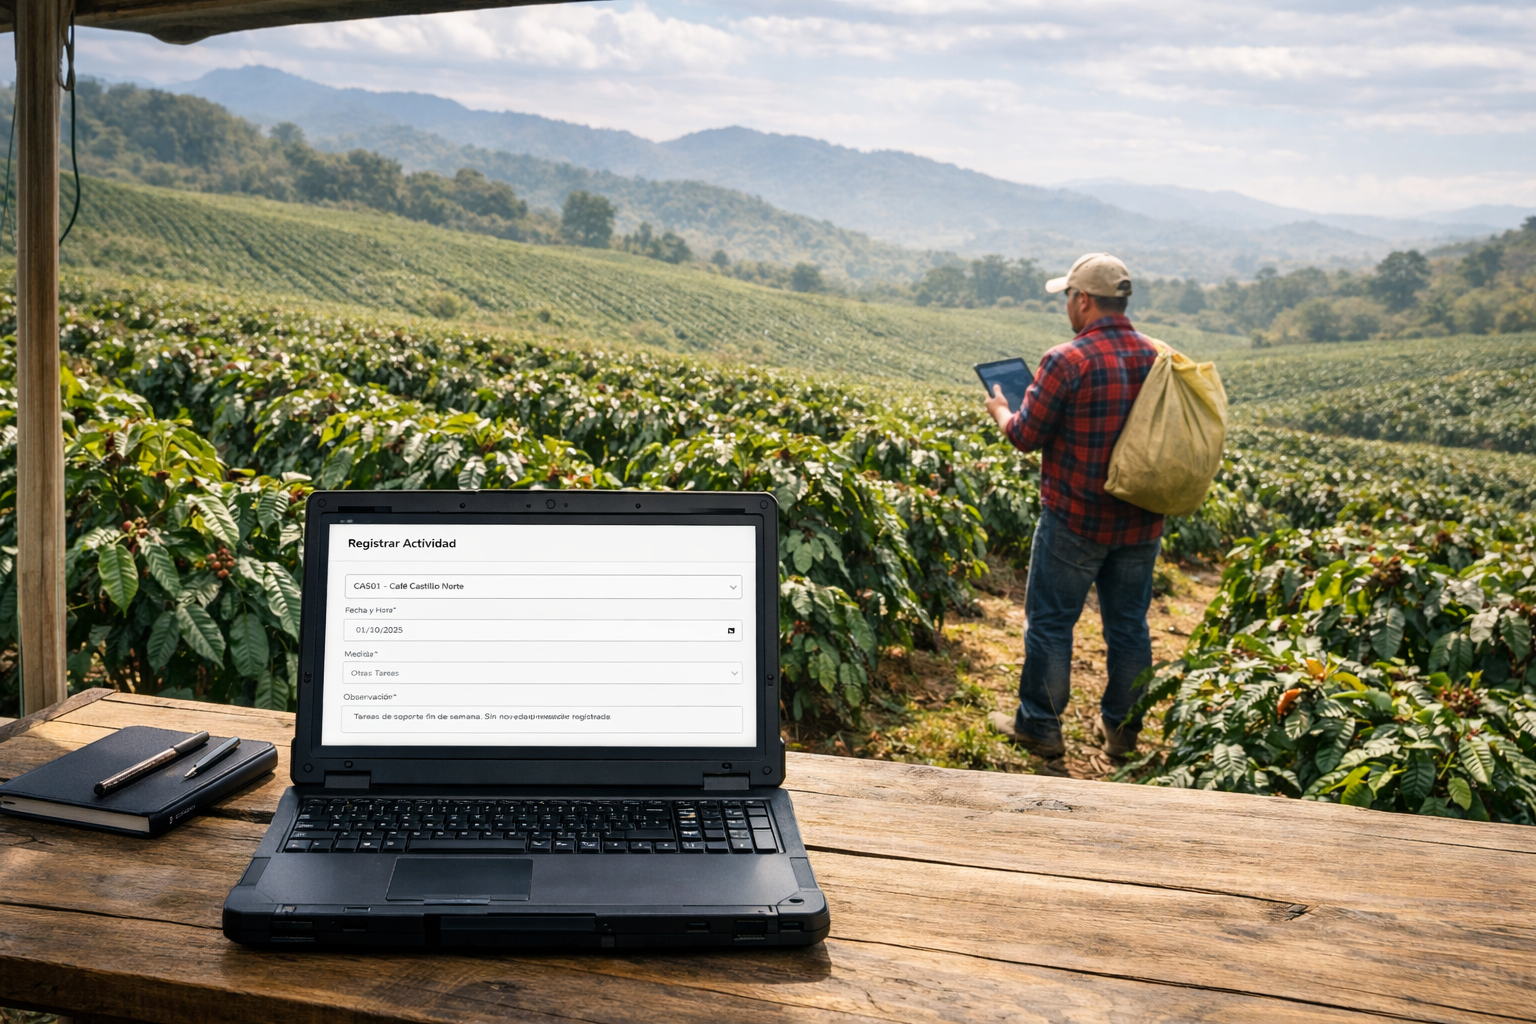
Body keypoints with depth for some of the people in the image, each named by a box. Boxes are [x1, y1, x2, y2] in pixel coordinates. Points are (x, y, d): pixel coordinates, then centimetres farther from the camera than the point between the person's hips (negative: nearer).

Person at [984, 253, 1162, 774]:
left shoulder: (1068, 361, -18)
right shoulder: (1158, 358, 1)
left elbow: (1026, 436, -13)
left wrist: (1001, 411, 9)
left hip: (1076, 521, -6)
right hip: (1141, 521, 6)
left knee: (1050, 620, 8)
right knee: (1129, 625, 15)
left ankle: (1039, 726, 17)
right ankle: (1121, 728, 26)